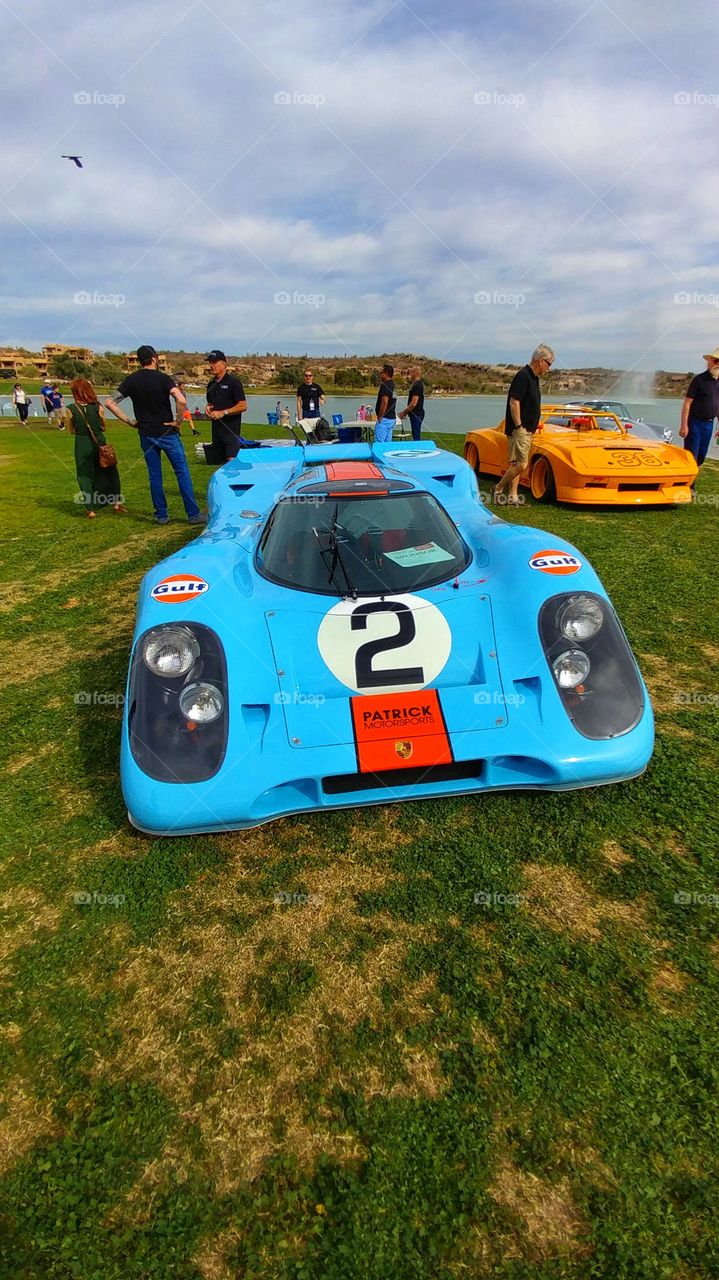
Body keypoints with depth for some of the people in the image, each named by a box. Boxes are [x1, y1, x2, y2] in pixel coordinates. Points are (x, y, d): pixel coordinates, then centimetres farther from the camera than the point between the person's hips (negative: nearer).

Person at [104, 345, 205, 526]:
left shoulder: (131, 380, 2)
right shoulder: (163, 378, -9)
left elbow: (109, 403, 0)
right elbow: (181, 400, -25)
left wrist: (129, 421, 4)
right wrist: (178, 421, -12)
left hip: (146, 434, 4)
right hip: (167, 433, -4)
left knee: (154, 475, 10)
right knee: (182, 472, 2)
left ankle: (161, 515, 13)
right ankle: (193, 514, 1)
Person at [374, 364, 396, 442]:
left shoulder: (385, 386, -14)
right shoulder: (392, 385, 16)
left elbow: (385, 402, -23)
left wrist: (380, 417, -17)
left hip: (384, 419, -10)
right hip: (392, 418, 10)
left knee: (379, 443, -11)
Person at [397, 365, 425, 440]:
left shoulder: (417, 385, -17)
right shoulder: (418, 383, 15)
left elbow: (414, 403, -23)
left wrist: (404, 412, -14)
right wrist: (405, 412, 18)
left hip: (416, 414, -10)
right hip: (416, 414, 10)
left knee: (416, 436, -7)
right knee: (416, 435, 14)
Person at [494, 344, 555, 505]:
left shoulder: (533, 378, 15)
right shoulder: (523, 376, -15)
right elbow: (514, 402, -20)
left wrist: (531, 428, 18)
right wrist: (519, 427, -20)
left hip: (527, 430, 10)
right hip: (519, 430, -10)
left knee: (516, 465, 9)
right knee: (521, 465, -11)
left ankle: (512, 496, 13)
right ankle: (498, 489, 3)